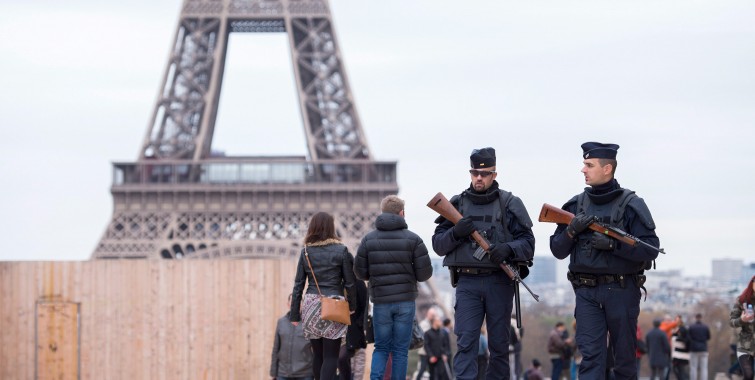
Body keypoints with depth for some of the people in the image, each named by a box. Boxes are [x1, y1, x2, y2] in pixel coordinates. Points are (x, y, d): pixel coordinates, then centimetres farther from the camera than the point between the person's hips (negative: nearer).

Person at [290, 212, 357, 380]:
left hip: (311, 304, 3)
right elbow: (349, 282, -1)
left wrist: (295, 314, 8)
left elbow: (298, 284, 4)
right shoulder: (341, 251, -3)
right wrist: (352, 305, 13)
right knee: (331, 356, -4)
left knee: (318, 355, 12)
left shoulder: (306, 251, 5)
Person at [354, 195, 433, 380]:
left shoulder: (369, 239, 1)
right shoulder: (413, 239, -3)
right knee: (400, 350, 5)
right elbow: (425, 273, -5)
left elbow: (360, 272, 1)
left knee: (381, 348, 11)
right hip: (406, 301, -1)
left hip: (381, 302, 1)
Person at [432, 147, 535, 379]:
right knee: (466, 341, -9)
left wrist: (508, 249, -20)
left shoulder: (510, 204, 4)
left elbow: (528, 242, 0)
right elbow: (438, 244, 10)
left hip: (499, 282, -1)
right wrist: (455, 233, -11)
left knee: (499, 344, 5)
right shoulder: (457, 204, 10)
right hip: (467, 283, 1)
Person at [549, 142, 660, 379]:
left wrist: (613, 243, -19)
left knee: (624, 356, 7)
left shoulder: (631, 205, -4)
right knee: (590, 355, -6)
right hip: (586, 291, 3)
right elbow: (558, 251, 10)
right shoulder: (575, 205, 8)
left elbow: (650, 250, -10)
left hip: (621, 290, -3)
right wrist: (572, 230, -9)